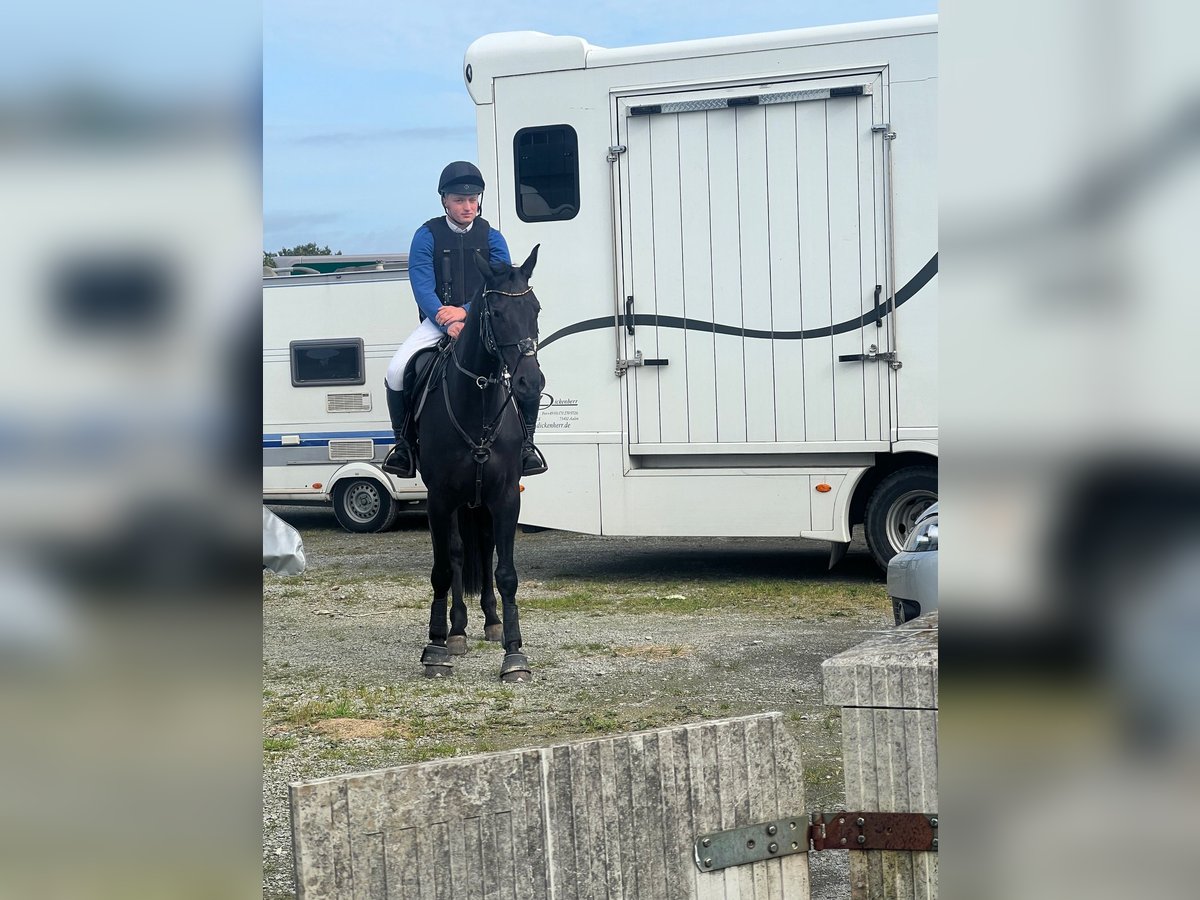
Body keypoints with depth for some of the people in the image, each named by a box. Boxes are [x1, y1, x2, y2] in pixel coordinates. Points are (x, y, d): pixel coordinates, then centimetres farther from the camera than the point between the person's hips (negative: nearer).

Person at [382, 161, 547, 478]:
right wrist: (448, 322, -26)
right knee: (396, 370, -24)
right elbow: (422, 287, -10)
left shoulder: (491, 237, 3)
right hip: (437, 320, -1)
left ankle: (526, 442, -5)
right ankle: (403, 441, -2)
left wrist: (465, 312, -21)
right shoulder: (427, 236, -2)